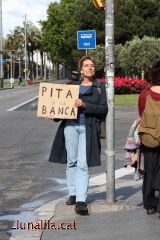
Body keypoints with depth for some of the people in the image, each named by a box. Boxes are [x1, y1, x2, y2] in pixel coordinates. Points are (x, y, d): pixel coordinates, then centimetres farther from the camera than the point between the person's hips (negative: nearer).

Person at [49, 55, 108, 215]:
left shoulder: (99, 87, 8)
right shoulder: (73, 86, 15)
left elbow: (104, 109, -1)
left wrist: (85, 105, -13)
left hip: (88, 128, -3)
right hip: (70, 125, 3)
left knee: (83, 164, -8)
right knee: (71, 161, 7)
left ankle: (81, 201, -11)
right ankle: (72, 194, 19)